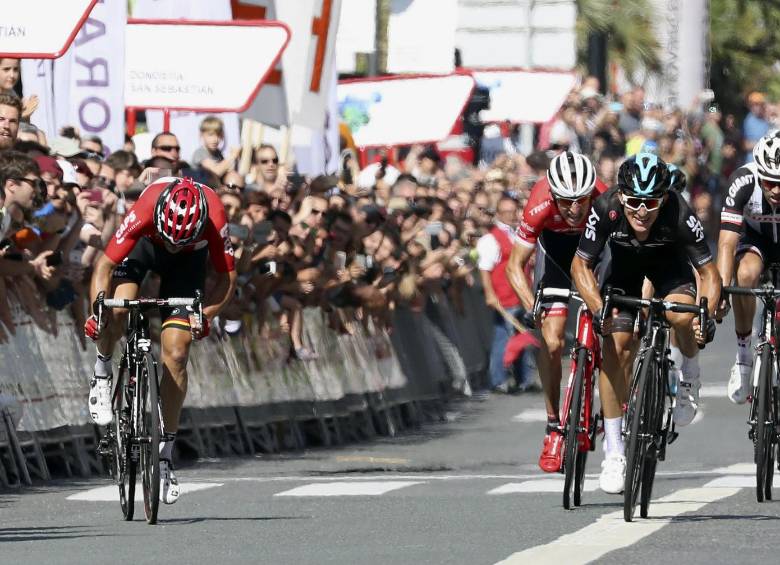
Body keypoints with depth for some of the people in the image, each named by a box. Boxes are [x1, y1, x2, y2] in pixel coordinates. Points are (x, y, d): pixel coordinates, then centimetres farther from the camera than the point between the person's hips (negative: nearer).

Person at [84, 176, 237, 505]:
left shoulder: (214, 221, -36)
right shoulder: (144, 214, -39)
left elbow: (227, 277, -23)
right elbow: (105, 264, -32)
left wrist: (205, 315, -38)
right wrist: (97, 308, -46)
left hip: (188, 262, 0)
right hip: (144, 246, 0)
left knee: (176, 354, -10)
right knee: (117, 309, -32)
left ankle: (165, 456, -1)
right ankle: (102, 373, 0)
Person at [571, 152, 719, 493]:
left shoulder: (679, 215, -36)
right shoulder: (605, 210, -34)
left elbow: (708, 272, -27)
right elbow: (581, 265, -21)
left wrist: (708, 316, -43)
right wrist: (598, 309, -36)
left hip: (669, 262, -1)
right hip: (625, 264, 1)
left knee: (682, 315, -32)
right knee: (616, 344, -14)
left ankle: (688, 375, 3)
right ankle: (614, 452, -5)